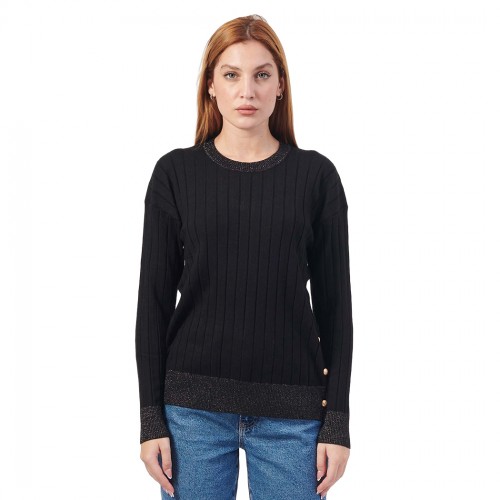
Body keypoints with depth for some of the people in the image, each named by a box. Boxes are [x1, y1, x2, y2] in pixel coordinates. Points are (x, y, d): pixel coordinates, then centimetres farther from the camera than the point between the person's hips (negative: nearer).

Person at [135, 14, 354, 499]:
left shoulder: (315, 175, 2)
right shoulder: (176, 173, 2)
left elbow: (334, 304, 3)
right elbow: (154, 300, 3)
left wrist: (338, 421, 0)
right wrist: (152, 418, -1)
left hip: (291, 410, 0)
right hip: (194, 406, 0)